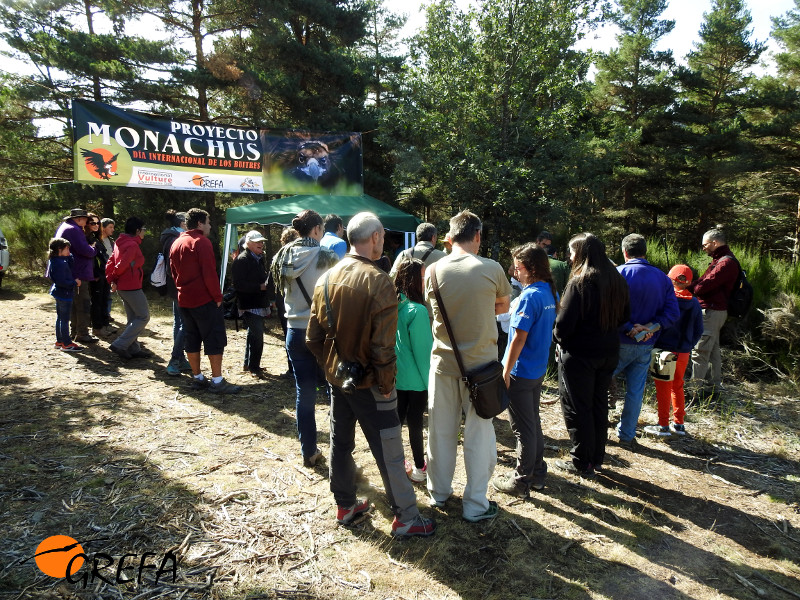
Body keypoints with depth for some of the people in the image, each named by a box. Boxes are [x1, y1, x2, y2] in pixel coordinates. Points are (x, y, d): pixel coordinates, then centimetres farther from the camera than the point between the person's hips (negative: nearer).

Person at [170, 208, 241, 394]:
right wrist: (217, 296, -12)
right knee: (215, 339, -3)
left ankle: (197, 378, 19)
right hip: (205, 300, -8)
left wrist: (182, 290, 19)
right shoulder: (201, 241, -12)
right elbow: (209, 273, -18)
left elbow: (174, 272, 18)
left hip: (184, 300, 8)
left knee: (192, 340, 12)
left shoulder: (176, 243, 13)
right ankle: (217, 381, -3)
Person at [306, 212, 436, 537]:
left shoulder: (326, 279, -1)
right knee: (388, 451, 6)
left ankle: (345, 505, 36)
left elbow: (313, 338, 3)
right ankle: (406, 517, 20)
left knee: (340, 443, 19)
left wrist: (331, 367, 14)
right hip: (368, 383, -6)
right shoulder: (379, 282, -21)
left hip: (337, 378, 7)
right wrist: (387, 382, -10)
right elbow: (382, 346, -23)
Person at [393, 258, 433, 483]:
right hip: (415, 379, -6)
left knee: (396, 420, 14)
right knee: (415, 423, 7)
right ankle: (419, 469, 23)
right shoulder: (417, 311, -21)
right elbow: (422, 350, -17)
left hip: (395, 376, 6)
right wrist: (429, 382, -7)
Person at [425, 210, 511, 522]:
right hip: (480, 363, -2)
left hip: (443, 362, 3)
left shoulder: (434, 270, -6)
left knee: (441, 430, 16)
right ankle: (475, 504, 21)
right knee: (479, 434, 9)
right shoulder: (492, 268, -11)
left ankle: (438, 492, 34)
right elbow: (504, 306, 6)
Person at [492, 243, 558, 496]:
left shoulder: (529, 297, -21)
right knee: (533, 423, 20)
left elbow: (519, 338, -22)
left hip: (521, 372, -9)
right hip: (538, 369, 9)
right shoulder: (551, 293, 6)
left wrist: (505, 373, -16)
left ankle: (522, 481, 17)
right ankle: (537, 472, 33)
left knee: (523, 428, 3)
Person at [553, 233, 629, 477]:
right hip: (609, 353, 7)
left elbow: (564, 322, -19)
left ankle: (581, 462, 15)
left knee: (577, 408, 6)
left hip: (579, 354, -7)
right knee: (599, 405, 18)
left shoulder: (579, 283, -20)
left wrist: (558, 338, -1)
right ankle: (597, 458, 30)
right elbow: (624, 316, 13)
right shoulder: (617, 281, 3)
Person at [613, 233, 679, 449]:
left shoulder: (619, 273, -12)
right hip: (646, 345, 4)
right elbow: (673, 312, -3)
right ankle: (627, 435, 22)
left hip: (620, 342, -4)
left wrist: (629, 328, -17)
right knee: (635, 391, 13)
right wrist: (653, 327, -11)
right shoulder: (662, 278, 4)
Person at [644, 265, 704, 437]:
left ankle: (663, 426, 10)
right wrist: (688, 346, 17)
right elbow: (699, 330, 7)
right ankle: (679, 424, 25)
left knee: (663, 388, 4)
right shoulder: (695, 304, 2)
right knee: (677, 386, 19)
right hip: (684, 353, 5)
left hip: (665, 351, -5)